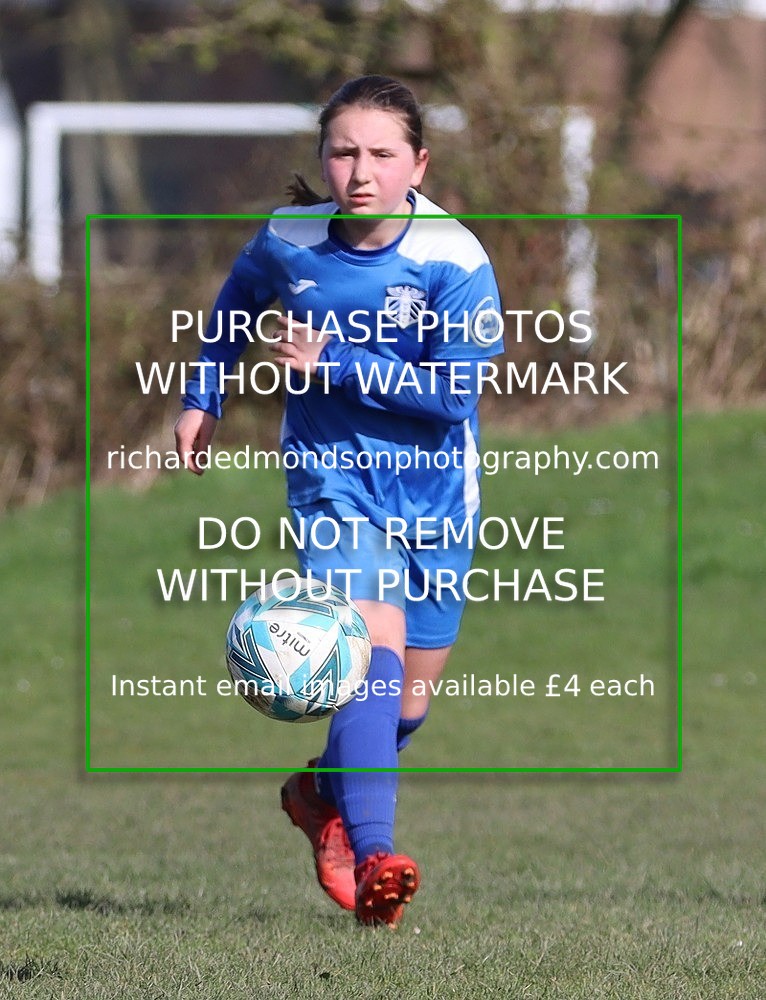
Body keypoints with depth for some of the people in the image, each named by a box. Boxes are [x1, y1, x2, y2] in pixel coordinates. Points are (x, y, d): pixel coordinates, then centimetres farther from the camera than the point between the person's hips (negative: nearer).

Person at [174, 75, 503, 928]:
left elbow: (452, 393, -21)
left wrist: (335, 363, -25)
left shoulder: (455, 261, -16)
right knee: (373, 636, -27)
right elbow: (239, 297, 16)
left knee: (407, 696, 11)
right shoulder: (288, 240, -8)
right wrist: (204, 397, 16)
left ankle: (323, 793, 43)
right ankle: (372, 854, -37)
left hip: (434, 487, 1)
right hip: (334, 475, -1)